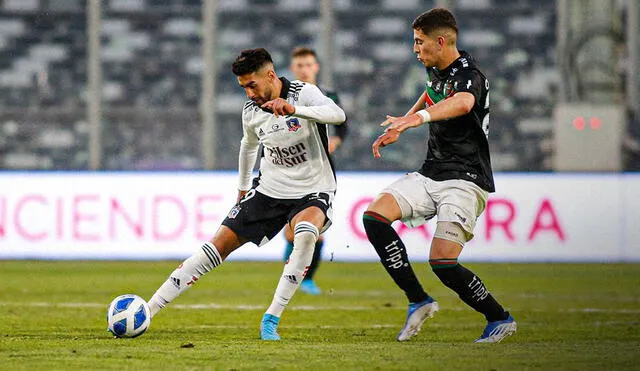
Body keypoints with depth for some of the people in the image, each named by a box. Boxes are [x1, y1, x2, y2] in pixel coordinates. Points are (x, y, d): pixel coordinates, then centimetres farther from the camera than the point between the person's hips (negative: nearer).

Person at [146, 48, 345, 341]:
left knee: (305, 234, -36)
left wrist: (293, 109, -52)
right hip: (269, 189, 4)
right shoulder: (251, 111, -2)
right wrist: (243, 188, 30)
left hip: (313, 192, -4)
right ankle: (148, 310, -1)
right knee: (220, 244, -6)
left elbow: (338, 115, -38)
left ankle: (270, 321, -27)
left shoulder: (303, 94, -17)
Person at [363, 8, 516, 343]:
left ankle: (500, 318, 3)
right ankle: (418, 301, -6)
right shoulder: (437, 71, 10)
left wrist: (418, 117, -60)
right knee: (373, 216, -12)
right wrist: (398, 130, 35)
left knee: (442, 263, -19)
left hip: (464, 180, -9)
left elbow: (462, 103, -43)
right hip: (430, 175, 9)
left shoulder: (469, 76, -18)